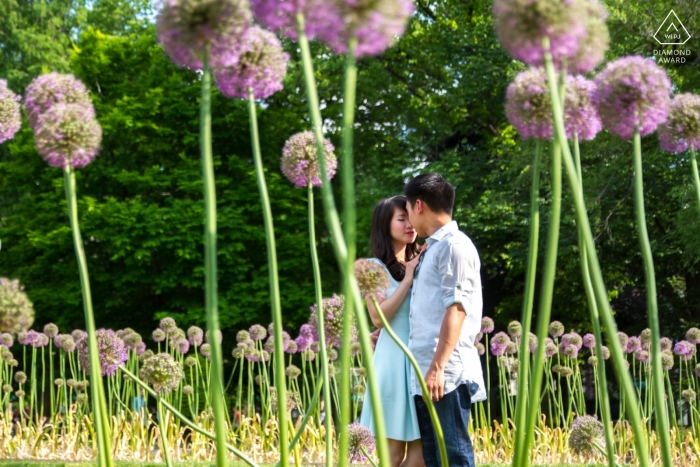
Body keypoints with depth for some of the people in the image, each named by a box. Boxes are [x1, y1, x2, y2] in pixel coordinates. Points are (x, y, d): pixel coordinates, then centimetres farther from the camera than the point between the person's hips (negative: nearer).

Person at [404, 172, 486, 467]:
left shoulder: (454, 245, -7)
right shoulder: (432, 249, 20)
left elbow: (456, 309, -16)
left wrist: (438, 368, -22)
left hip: (447, 375, -9)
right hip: (424, 375, 9)